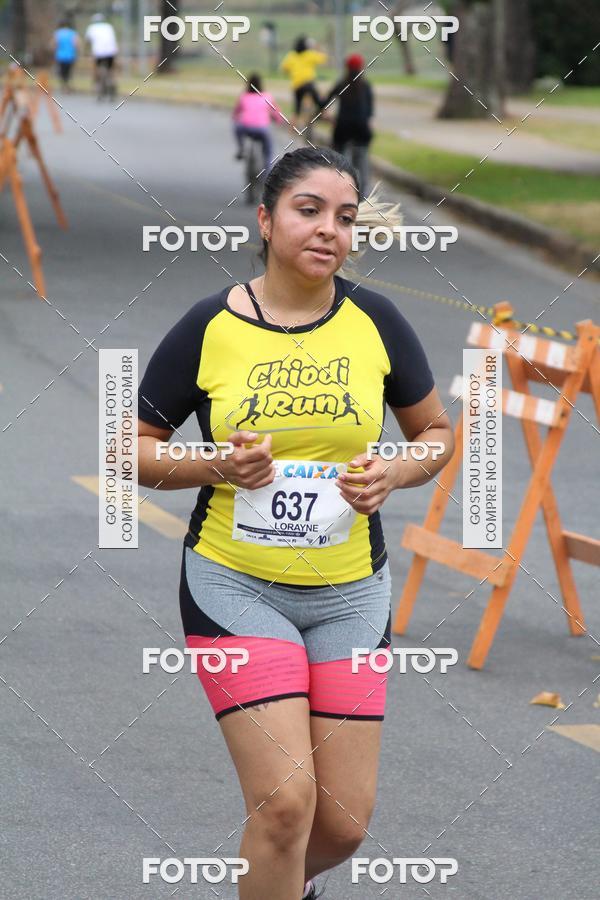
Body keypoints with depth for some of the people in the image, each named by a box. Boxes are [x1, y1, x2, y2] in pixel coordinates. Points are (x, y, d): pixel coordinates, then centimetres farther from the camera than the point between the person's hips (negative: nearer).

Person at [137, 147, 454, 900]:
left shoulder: (376, 321, -1)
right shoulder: (209, 328, -7)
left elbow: (437, 432, 11)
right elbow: (134, 448, 1)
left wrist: (392, 474, -10)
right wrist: (217, 465, -17)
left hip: (350, 591, 3)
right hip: (236, 584, -3)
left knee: (344, 823, 4)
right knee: (285, 800, -17)